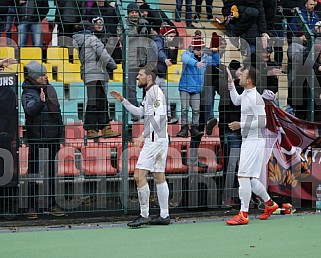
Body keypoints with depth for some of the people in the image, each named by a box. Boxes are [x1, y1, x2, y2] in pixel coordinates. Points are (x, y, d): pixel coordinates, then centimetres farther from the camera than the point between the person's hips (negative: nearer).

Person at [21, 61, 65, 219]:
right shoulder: (28, 93, -10)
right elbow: (30, 110, -29)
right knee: (33, 173, -2)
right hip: (36, 138, -6)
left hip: (52, 137, 6)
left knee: (51, 172, 12)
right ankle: (32, 207, 1)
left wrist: (60, 134, 17)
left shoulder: (50, 89, 10)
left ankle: (52, 205, 20)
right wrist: (40, 102, -48)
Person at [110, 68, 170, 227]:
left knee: (139, 175, -13)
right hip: (160, 139, 11)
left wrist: (144, 135, -21)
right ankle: (164, 216, 12)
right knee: (159, 177, 10)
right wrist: (122, 100, 22)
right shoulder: (149, 93, 19)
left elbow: (157, 117, -19)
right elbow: (139, 112, 28)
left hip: (155, 140, -11)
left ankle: (144, 215, -13)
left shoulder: (155, 91, -11)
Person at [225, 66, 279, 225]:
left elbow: (262, 122, -22)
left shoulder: (255, 98, -17)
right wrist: (230, 84, 27)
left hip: (254, 142, -10)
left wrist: (241, 125, -20)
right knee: (251, 179, 14)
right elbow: (236, 101, 37)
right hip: (248, 141, 10)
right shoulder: (246, 94, 12)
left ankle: (243, 215, -12)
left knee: (243, 176, -12)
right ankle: (270, 204, 29)